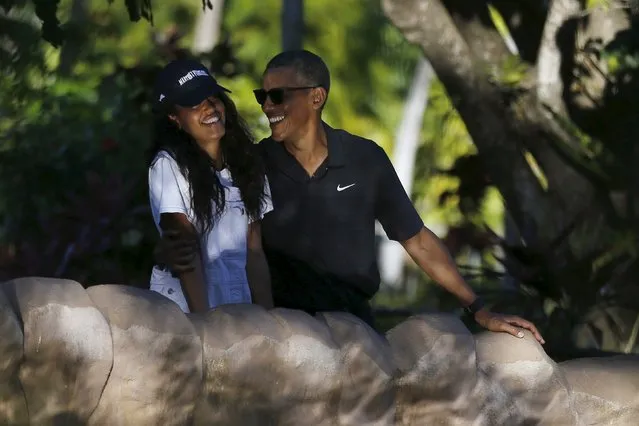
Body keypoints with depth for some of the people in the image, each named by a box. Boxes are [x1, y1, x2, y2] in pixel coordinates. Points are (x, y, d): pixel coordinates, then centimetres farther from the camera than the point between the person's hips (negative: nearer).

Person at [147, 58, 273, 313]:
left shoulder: (247, 165, 11)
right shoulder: (169, 165, -6)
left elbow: (254, 252, 9)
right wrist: (202, 319, -19)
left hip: (239, 309, 5)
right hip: (182, 308, -5)